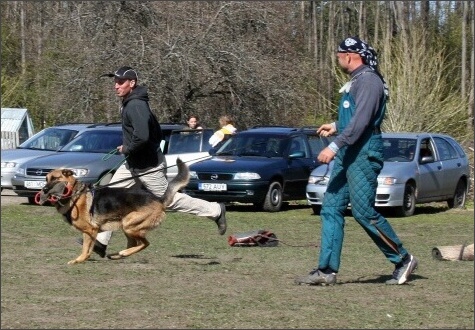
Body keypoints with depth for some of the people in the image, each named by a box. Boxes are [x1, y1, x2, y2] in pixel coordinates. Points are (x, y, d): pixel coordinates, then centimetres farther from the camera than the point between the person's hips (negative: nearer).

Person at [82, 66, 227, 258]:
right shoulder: (129, 104, 9)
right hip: (133, 165, 10)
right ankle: (100, 241, 5)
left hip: (149, 167, -10)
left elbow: (142, 136, -36)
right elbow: (157, 134, 18)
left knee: (169, 200, 3)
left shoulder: (136, 106, -23)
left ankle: (215, 211, 16)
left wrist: (126, 149, -19)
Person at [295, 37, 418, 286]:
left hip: (364, 153, -10)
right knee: (331, 209, 4)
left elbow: (361, 121, -24)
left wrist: (334, 146, -28)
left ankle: (403, 260, 2)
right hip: (348, 154, 10)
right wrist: (336, 126, 35)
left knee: (364, 212, -10)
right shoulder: (355, 81, 18)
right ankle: (327, 270, 3)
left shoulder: (368, 81, -14)